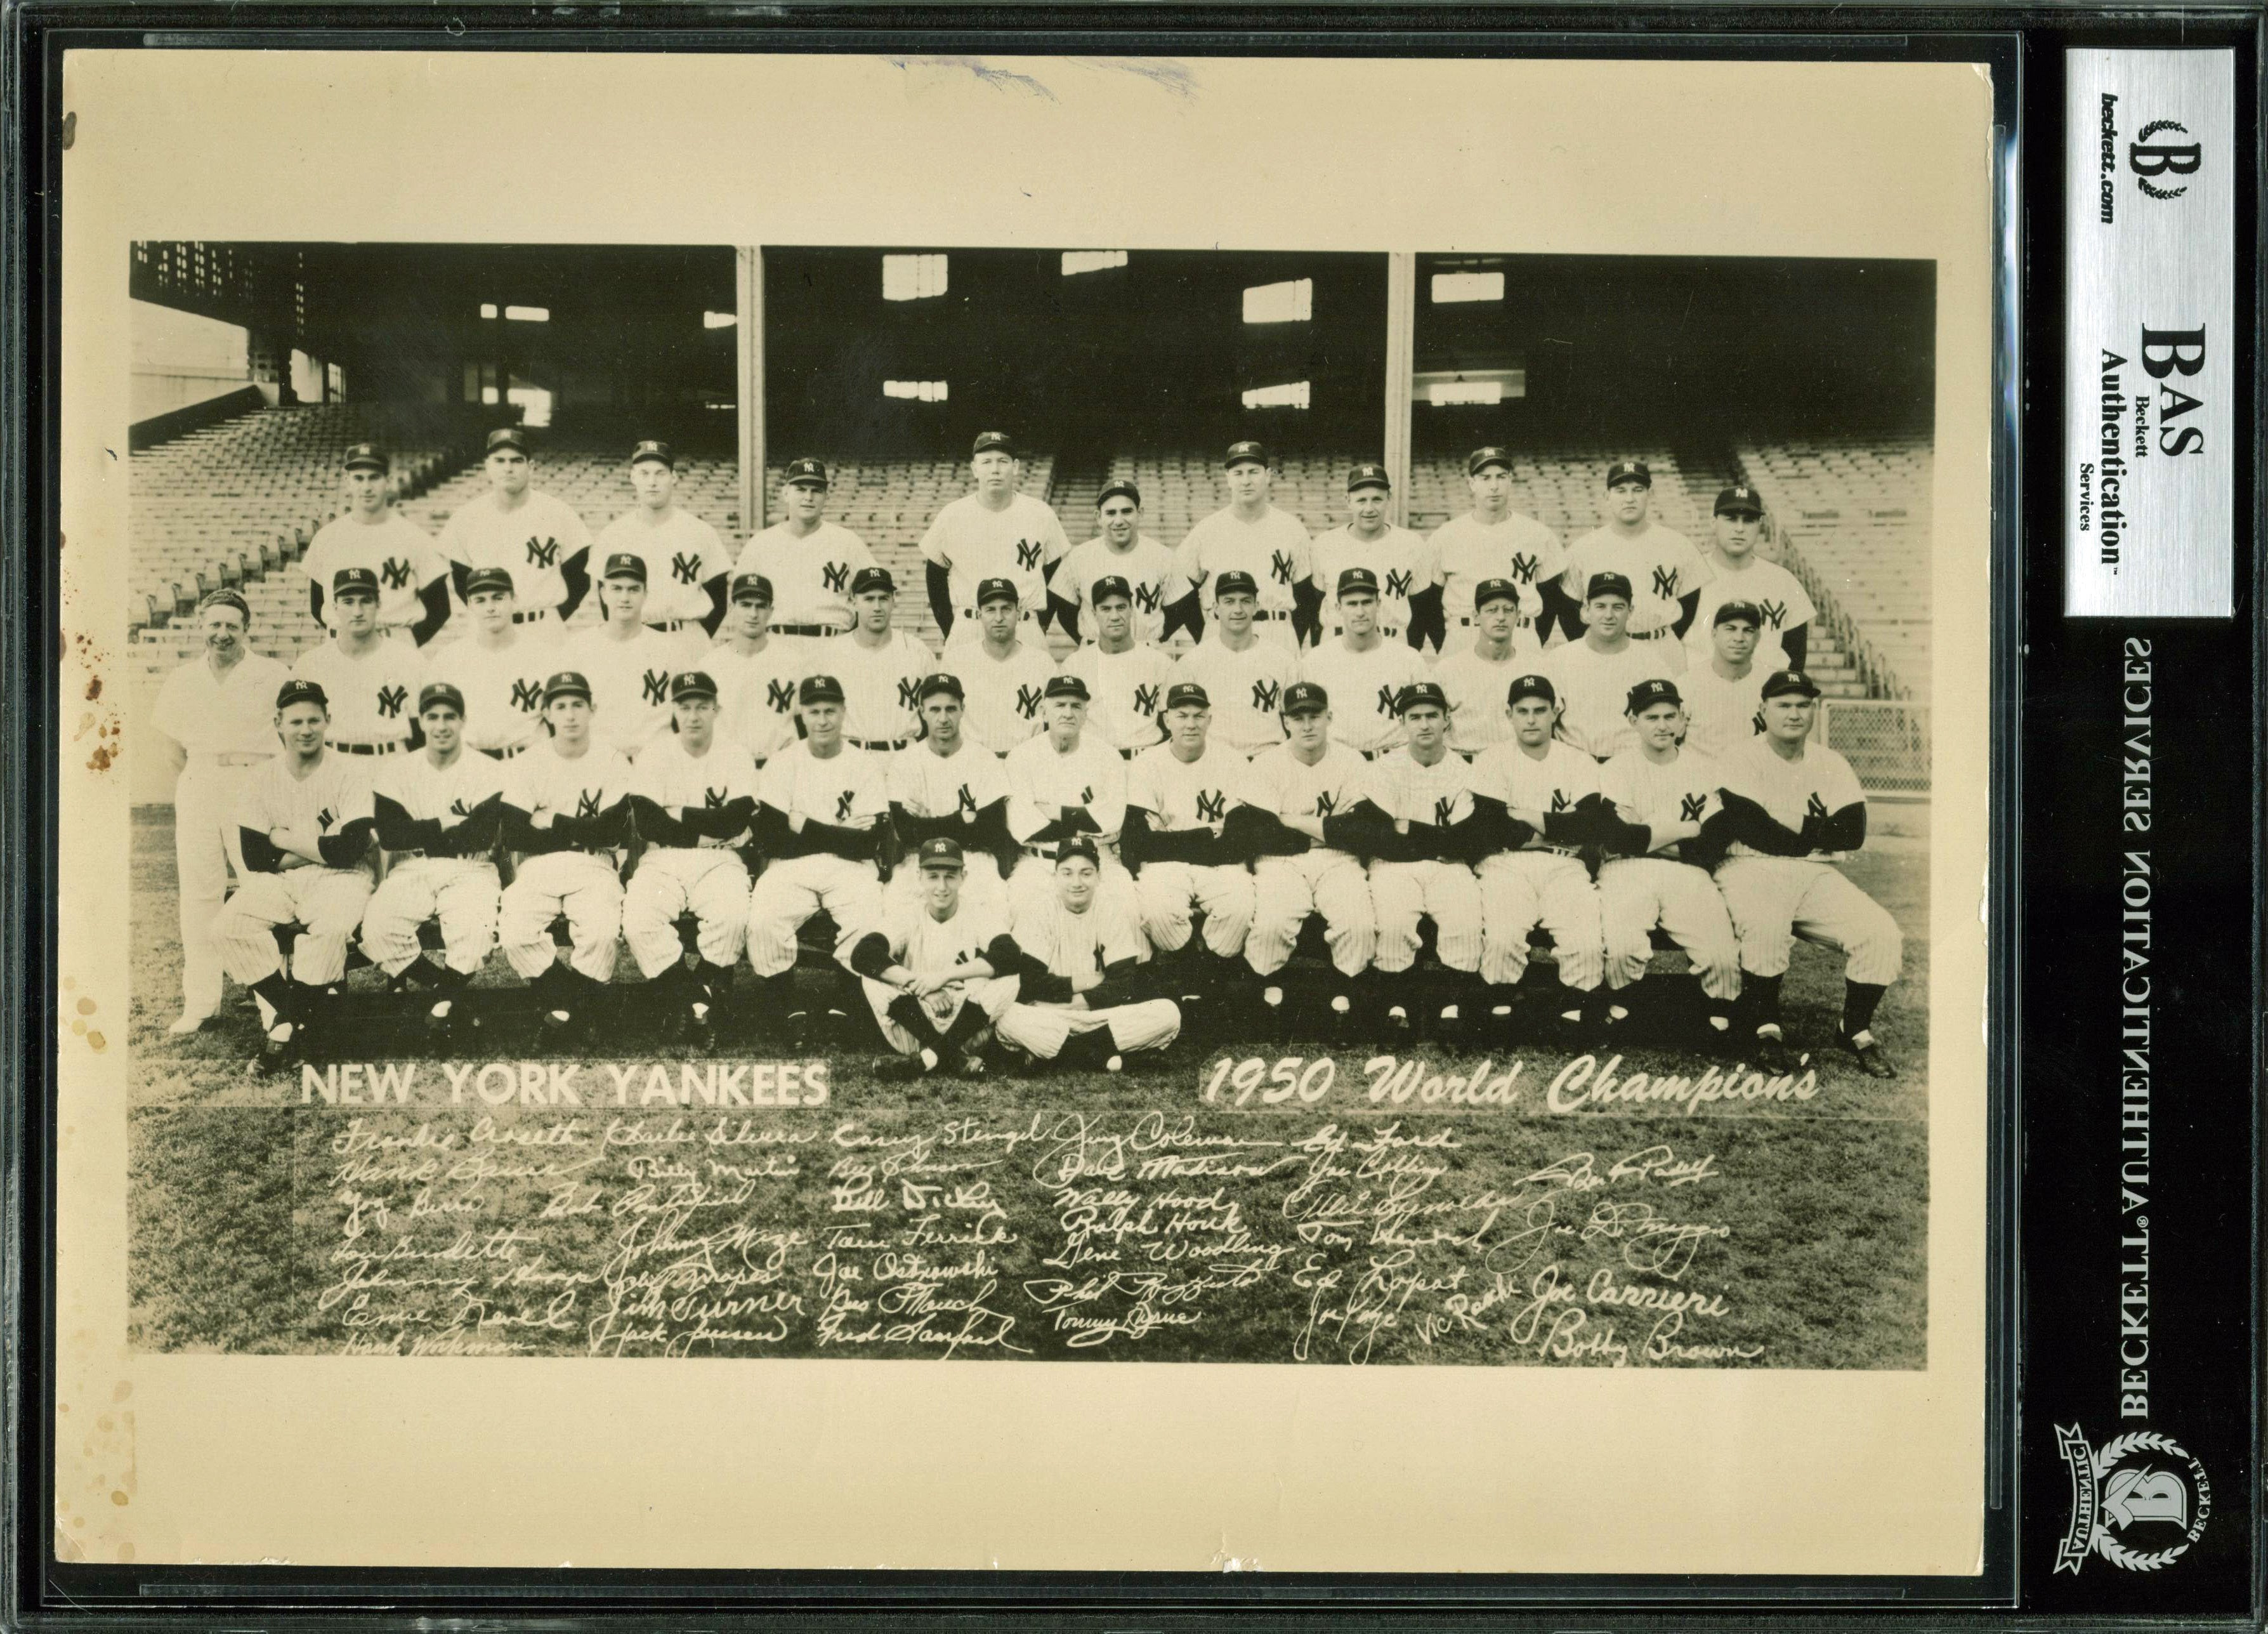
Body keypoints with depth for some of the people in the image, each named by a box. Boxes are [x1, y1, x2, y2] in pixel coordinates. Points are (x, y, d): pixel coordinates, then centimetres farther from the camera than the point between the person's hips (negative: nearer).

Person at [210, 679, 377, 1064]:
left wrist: (283, 838, -9)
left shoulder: (349, 776, -5)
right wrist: (318, 847, -9)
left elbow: (349, 851, -16)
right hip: (276, 883, 3)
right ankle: (283, 1011, -15)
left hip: (337, 881, -3)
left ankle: (290, 1019, -20)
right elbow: (255, 858, -2)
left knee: (332, 927, -36)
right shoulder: (260, 781, 5)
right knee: (228, 927, -23)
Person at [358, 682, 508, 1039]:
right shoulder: (396, 771, 7)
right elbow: (389, 836, -5)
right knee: (376, 928, -27)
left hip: (469, 872, -2)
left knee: (474, 927, -35)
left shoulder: (488, 771, 0)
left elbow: (482, 837, -13)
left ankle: (444, 995, -7)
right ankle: (443, 987, -4)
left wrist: (421, 835, -8)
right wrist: (448, 825, -7)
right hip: (410, 873, 2)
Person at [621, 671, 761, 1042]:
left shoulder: (736, 758, 5)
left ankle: (703, 997, -15)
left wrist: (679, 816, -7)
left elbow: (735, 822, -8)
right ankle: (688, 1001, -16)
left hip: (719, 860, -1)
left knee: (732, 916, -33)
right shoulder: (653, 758, 6)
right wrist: (708, 822, -7)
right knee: (638, 921, -29)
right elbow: (647, 824, -7)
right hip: (661, 861, 1)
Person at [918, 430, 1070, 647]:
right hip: (967, 631, 0)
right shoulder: (951, 516, 2)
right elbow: (936, 578, 11)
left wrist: (1037, 630, 5)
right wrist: (950, 633, 5)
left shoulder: (1040, 515, 2)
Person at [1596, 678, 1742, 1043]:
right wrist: (1686, 828, -5)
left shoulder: (1703, 770, 12)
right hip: (1627, 872, -2)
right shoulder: (1616, 770, 6)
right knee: (1623, 947, -30)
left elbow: (1714, 845, 2)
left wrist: (1648, 834, -5)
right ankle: (1619, 1013, -2)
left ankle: (1721, 1023, 2)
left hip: (1687, 874, 2)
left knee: (1722, 954, -23)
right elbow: (1618, 838, -9)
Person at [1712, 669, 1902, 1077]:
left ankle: (1856, 1030, 3)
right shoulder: (1741, 761, 0)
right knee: (1764, 927, -37)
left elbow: (1853, 832, 1)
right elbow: (1749, 829, -15)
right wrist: (1815, 837, -7)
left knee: (1883, 935, -17)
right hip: (1752, 870, -4)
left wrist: (1809, 835, -11)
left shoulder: (1833, 765, 14)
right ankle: (1766, 1031, -18)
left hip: (1819, 876, 5)